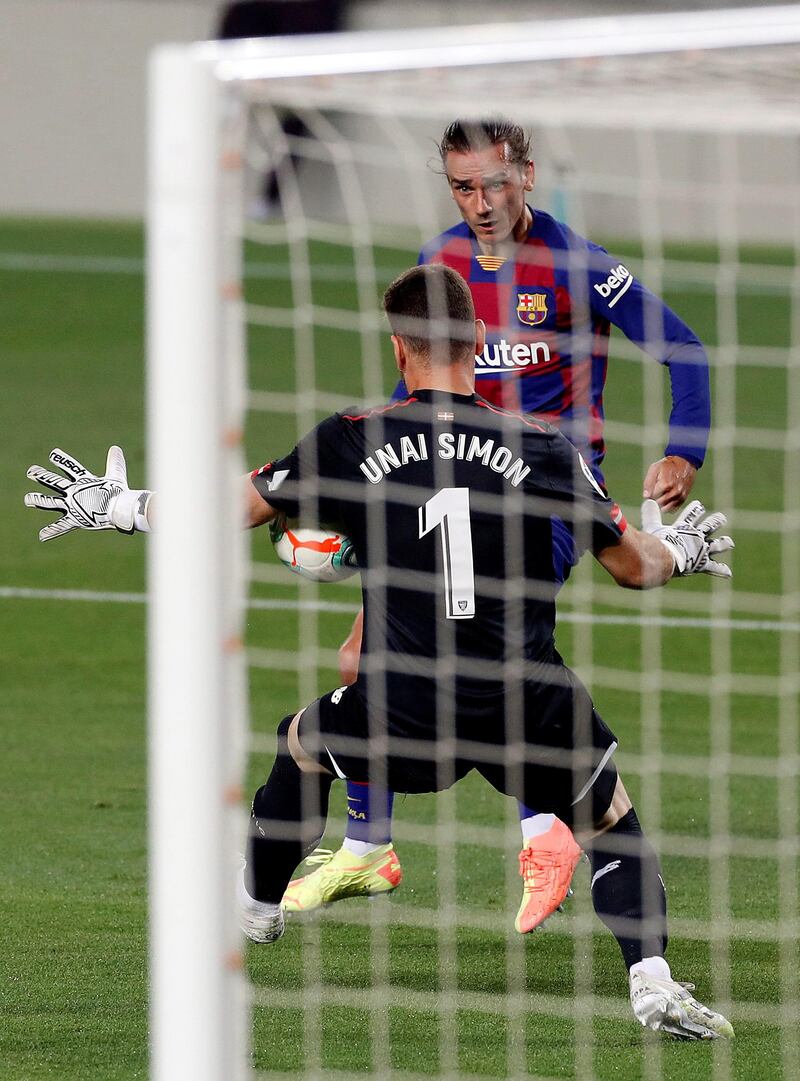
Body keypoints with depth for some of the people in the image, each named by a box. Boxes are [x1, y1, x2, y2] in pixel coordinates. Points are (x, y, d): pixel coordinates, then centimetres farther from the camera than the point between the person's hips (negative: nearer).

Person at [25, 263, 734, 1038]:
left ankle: (255, 908, 48)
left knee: (302, 744, 31)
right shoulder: (539, 445, -2)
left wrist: (117, 507, 21)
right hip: (528, 709, 0)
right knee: (614, 826, 19)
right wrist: (678, 552, 31)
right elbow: (632, 565, 6)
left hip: (403, 721, 0)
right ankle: (650, 980, -5)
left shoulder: (355, 442, -3)